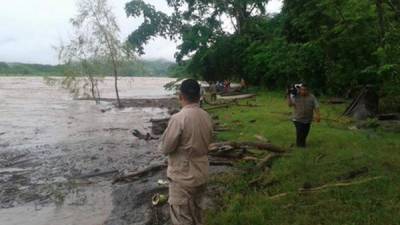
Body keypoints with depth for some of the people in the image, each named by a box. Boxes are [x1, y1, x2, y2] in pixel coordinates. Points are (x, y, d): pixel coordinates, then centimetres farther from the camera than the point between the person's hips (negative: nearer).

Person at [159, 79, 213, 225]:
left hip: (183, 178, -7)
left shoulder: (178, 118, -24)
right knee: (196, 212, 25)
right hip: (201, 174, 7)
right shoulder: (206, 117, -2)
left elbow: (165, 148, -15)